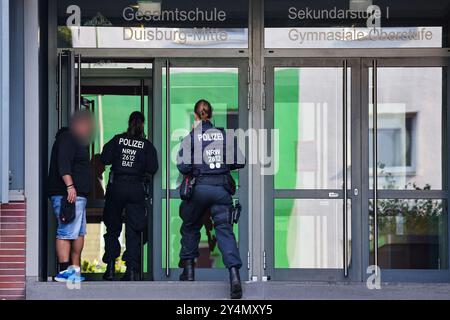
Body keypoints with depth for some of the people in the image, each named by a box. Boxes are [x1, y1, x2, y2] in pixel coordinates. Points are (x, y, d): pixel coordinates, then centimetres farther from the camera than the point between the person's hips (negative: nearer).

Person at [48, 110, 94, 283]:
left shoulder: (78, 141, 25)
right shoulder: (67, 138, -8)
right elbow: (63, 164, -19)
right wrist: (70, 186, -28)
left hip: (78, 195, 11)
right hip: (67, 193, -11)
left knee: (79, 232, 12)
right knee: (67, 232, -14)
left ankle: (75, 269, 16)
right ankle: (64, 271, -17)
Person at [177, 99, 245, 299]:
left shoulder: (190, 138, -3)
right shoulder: (225, 136, 5)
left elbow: (183, 167, -9)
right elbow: (240, 163, 5)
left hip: (200, 187, -1)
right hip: (222, 188, 2)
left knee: (190, 227, 20)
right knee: (224, 229, -2)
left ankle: (188, 270, 23)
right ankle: (234, 273, -20)